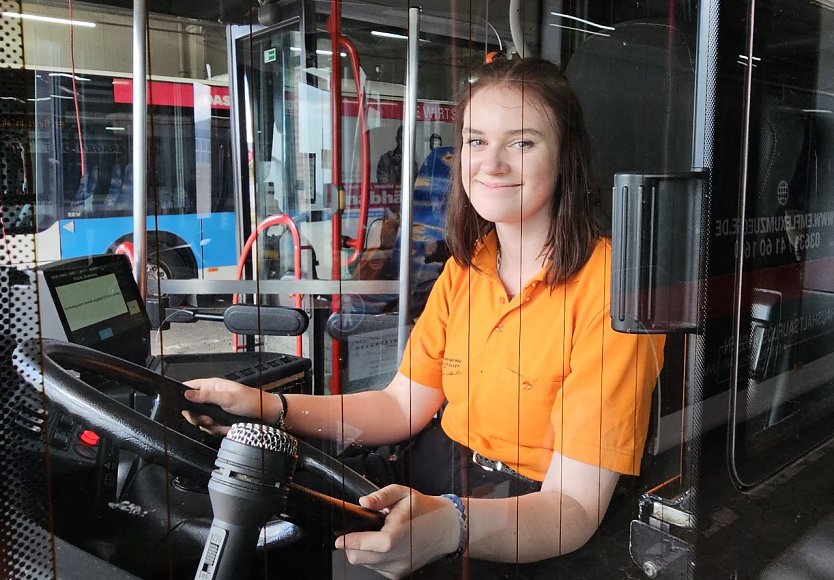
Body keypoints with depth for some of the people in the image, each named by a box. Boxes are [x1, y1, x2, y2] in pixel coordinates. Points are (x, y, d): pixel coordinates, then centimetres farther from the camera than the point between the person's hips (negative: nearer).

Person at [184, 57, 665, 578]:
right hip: (426, 483, 6)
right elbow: (402, 406, 5)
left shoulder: (607, 289, -20)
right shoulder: (465, 268, 4)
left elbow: (573, 509, -22)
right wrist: (269, 408, -9)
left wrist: (446, 525, -41)